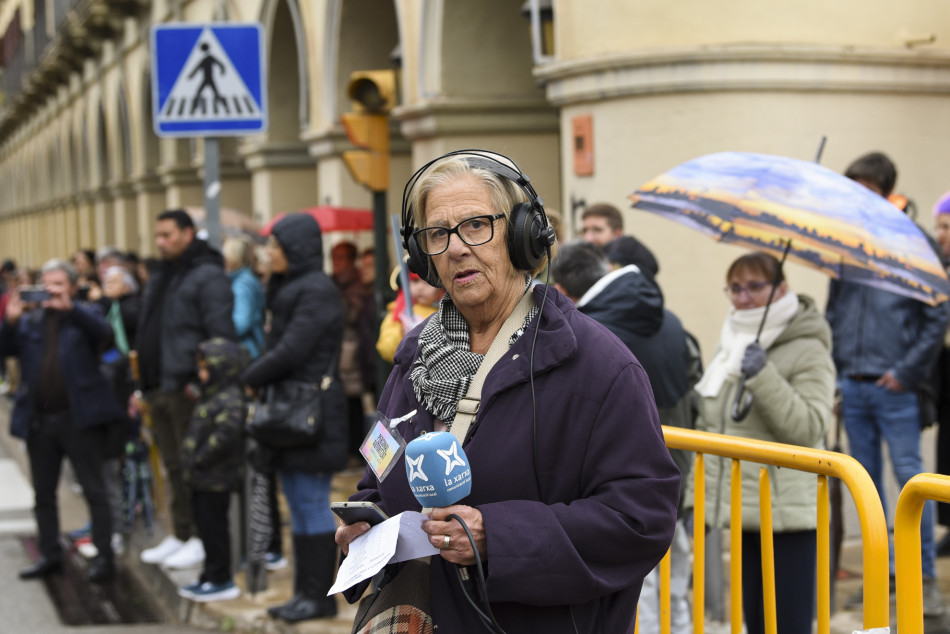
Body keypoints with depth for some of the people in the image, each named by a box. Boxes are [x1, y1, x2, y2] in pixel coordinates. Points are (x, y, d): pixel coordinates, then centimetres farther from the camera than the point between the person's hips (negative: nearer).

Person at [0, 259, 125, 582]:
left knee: (94, 491, -2)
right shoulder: (29, 321, 13)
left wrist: (69, 308, -30)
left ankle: (104, 557, 2)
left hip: (79, 418, -5)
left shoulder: (84, 316, 4)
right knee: (43, 493, 12)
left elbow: (103, 332, -17)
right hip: (39, 419, 5)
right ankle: (50, 555, 22)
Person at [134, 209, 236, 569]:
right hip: (159, 391, 9)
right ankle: (180, 535, 20)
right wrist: (142, 388, 20)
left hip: (189, 389, -9)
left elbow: (221, 335, -16)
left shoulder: (208, 276, -9)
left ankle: (203, 539, 0)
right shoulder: (159, 280, 20)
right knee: (174, 468, 13)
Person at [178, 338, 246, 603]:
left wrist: (201, 458, -21)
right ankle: (210, 577, 26)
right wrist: (193, 461, 14)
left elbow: (226, 434, -29)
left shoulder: (231, 399, -19)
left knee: (213, 528, -3)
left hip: (216, 481, -10)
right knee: (206, 526, 16)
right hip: (203, 480, 10)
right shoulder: (211, 396, 15)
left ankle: (221, 580, 5)